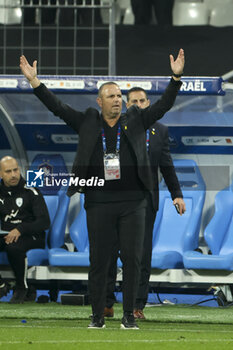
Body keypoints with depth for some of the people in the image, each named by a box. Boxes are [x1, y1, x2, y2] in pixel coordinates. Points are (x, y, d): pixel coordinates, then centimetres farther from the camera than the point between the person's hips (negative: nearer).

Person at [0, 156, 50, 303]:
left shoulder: (31, 192, -1)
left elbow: (45, 222, -9)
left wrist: (20, 230, -23)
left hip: (30, 236, -4)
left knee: (14, 247, -39)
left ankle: (22, 287, -16)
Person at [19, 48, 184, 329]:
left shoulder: (135, 121, 9)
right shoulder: (87, 123, 8)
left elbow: (163, 105, 4)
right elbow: (57, 107, 5)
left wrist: (176, 77, -8)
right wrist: (34, 81, -3)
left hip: (132, 203, 0)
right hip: (99, 203, 0)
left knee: (132, 258, 0)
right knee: (98, 260, 2)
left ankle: (129, 316, 7)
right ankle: (97, 316, 9)